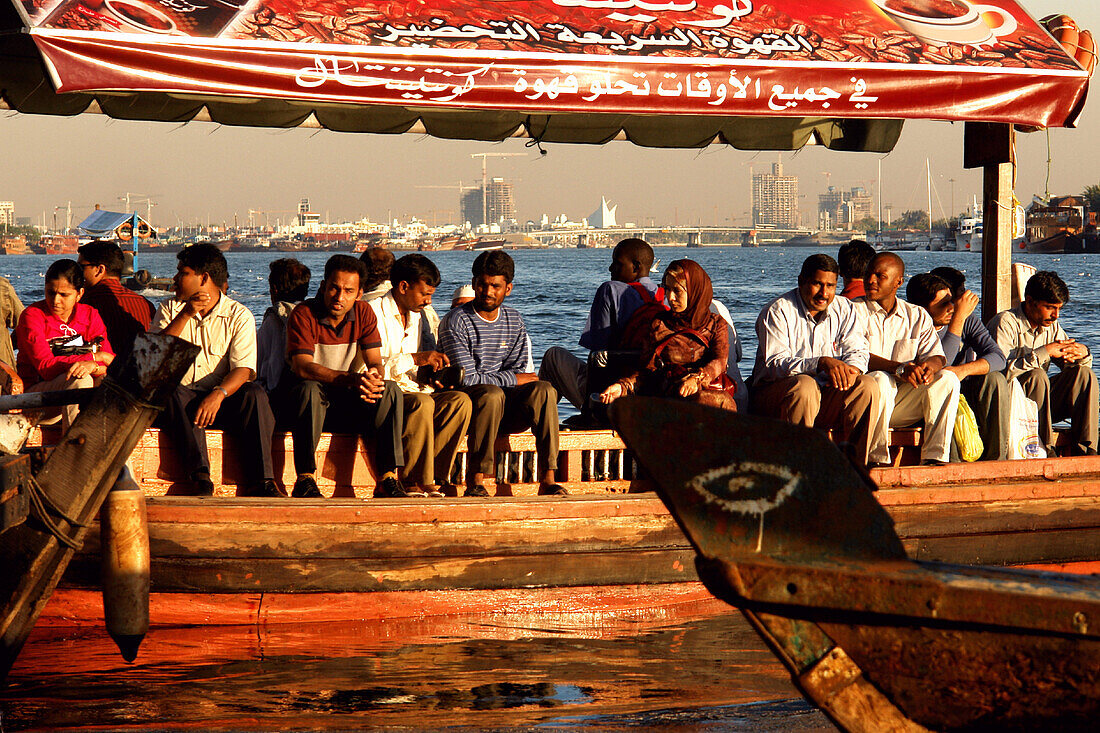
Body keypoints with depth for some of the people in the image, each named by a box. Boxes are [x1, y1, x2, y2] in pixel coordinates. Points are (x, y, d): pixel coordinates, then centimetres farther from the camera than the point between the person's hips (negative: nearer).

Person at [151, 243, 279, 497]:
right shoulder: (170, 309, 11)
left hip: (221, 400, 0)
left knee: (254, 393, -29)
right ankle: (200, 477, -45)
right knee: (171, 392, -33)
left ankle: (260, 480, -36)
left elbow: (243, 369, -10)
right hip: (182, 396, 1)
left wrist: (218, 395, -30)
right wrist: (186, 314, -14)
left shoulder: (239, 316, 3)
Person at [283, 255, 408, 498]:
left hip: (348, 404, 4)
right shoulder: (303, 314, -12)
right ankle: (305, 480, -36)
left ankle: (389, 478, -26)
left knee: (390, 391, -20)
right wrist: (351, 379, -38)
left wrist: (374, 378, -32)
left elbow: (375, 363, -4)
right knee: (310, 389, -36)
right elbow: (302, 367, -25)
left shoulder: (364, 313, 3)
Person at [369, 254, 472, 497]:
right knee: (422, 403, -35)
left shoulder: (415, 317, 20)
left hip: (410, 392, 8)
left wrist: (427, 378, 2)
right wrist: (414, 359, -22)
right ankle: (414, 482, -28)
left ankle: (433, 476, -22)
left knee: (460, 401, -17)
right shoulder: (373, 313, -8)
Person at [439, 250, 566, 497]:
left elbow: (516, 370, 8)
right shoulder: (457, 321, -7)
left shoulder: (514, 320, 11)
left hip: (506, 412, 5)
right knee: (492, 394, -37)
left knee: (543, 390, -23)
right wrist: (511, 380, -11)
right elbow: (466, 378, -13)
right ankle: (476, 478, -27)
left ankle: (548, 478, -26)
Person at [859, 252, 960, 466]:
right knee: (880, 380, -35)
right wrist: (900, 369, -25)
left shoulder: (918, 317, 17)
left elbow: (937, 357, 5)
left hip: (905, 404, 4)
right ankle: (877, 459, -30)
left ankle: (934, 457, -23)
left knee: (947, 378, -19)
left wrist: (929, 365, -21)